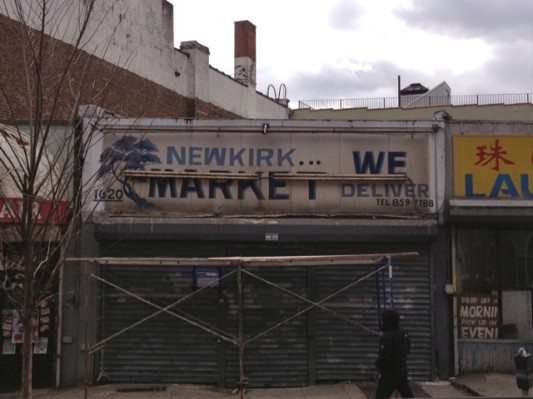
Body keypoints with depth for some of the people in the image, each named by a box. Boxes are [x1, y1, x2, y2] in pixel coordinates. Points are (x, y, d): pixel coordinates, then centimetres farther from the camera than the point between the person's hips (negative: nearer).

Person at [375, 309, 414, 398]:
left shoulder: (386, 337, -21)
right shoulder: (404, 334, 5)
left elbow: (384, 358, -22)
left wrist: (378, 363, -3)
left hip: (389, 374, -8)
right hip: (403, 372, 8)